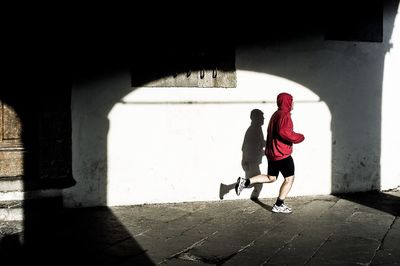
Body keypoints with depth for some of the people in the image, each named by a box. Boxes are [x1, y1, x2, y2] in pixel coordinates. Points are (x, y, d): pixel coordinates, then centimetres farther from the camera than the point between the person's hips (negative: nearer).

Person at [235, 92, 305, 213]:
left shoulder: (275, 114, 15)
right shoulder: (284, 115, -16)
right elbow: (284, 132, -30)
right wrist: (299, 138, -17)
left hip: (272, 153, 9)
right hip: (282, 154, -9)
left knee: (270, 178, 19)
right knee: (289, 178, 5)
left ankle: (245, 181, 9)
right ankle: (279, 205, 8)